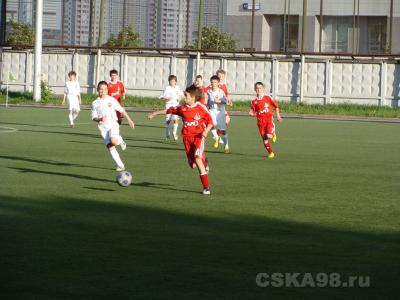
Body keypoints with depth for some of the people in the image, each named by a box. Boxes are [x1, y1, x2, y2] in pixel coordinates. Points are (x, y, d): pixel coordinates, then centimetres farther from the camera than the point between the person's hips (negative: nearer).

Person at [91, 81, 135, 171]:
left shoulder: (111, 100, 2)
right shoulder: (95, 103, 4)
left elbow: (121, 110, 8)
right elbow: (94, 117, 5)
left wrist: (129, 120, 8)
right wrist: (99, 119, -17)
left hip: (112, 124, -2)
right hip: (103, 127, 2)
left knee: (114, 141, -29)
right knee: (110, 147, -6)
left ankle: (120, 141, 8)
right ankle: (120, 165, 1)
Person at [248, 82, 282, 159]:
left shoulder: (268, 98, -1)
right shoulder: (254, 101, 3)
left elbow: (276, 105, 10)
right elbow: (254, 112, 8)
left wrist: (278, 115, 10)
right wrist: (251, 113, -15)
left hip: (269, 118, -2)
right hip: (260, 121, 2)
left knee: (268, 136, -20)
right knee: (264, 139, 2)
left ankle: (273, 134, 18)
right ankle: (271, 152, 18)